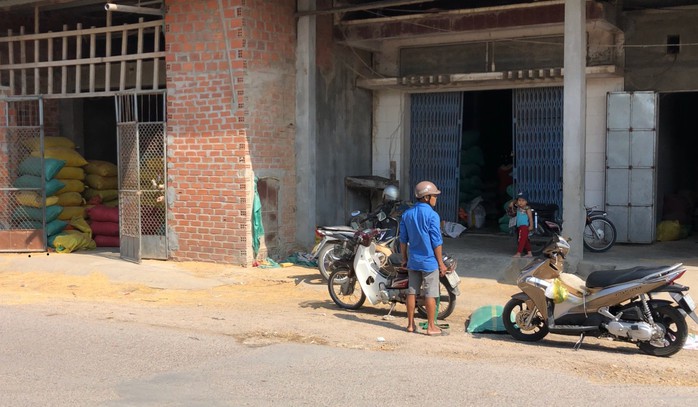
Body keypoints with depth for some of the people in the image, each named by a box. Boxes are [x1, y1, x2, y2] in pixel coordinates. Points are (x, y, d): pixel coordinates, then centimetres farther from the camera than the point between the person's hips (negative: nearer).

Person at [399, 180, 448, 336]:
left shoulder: (407, 214, 4)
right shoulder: (432, 215, -14)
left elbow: (403, 239, 9)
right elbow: (436, 242, -13)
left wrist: (404, 258, 18)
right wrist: (441, 263, -6)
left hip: (413, 260, 6)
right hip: (429, 261, -6)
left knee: (412, 292, 11)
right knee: (430, 294, 1)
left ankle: (410, 324, 18)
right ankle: (431, 327, 6)